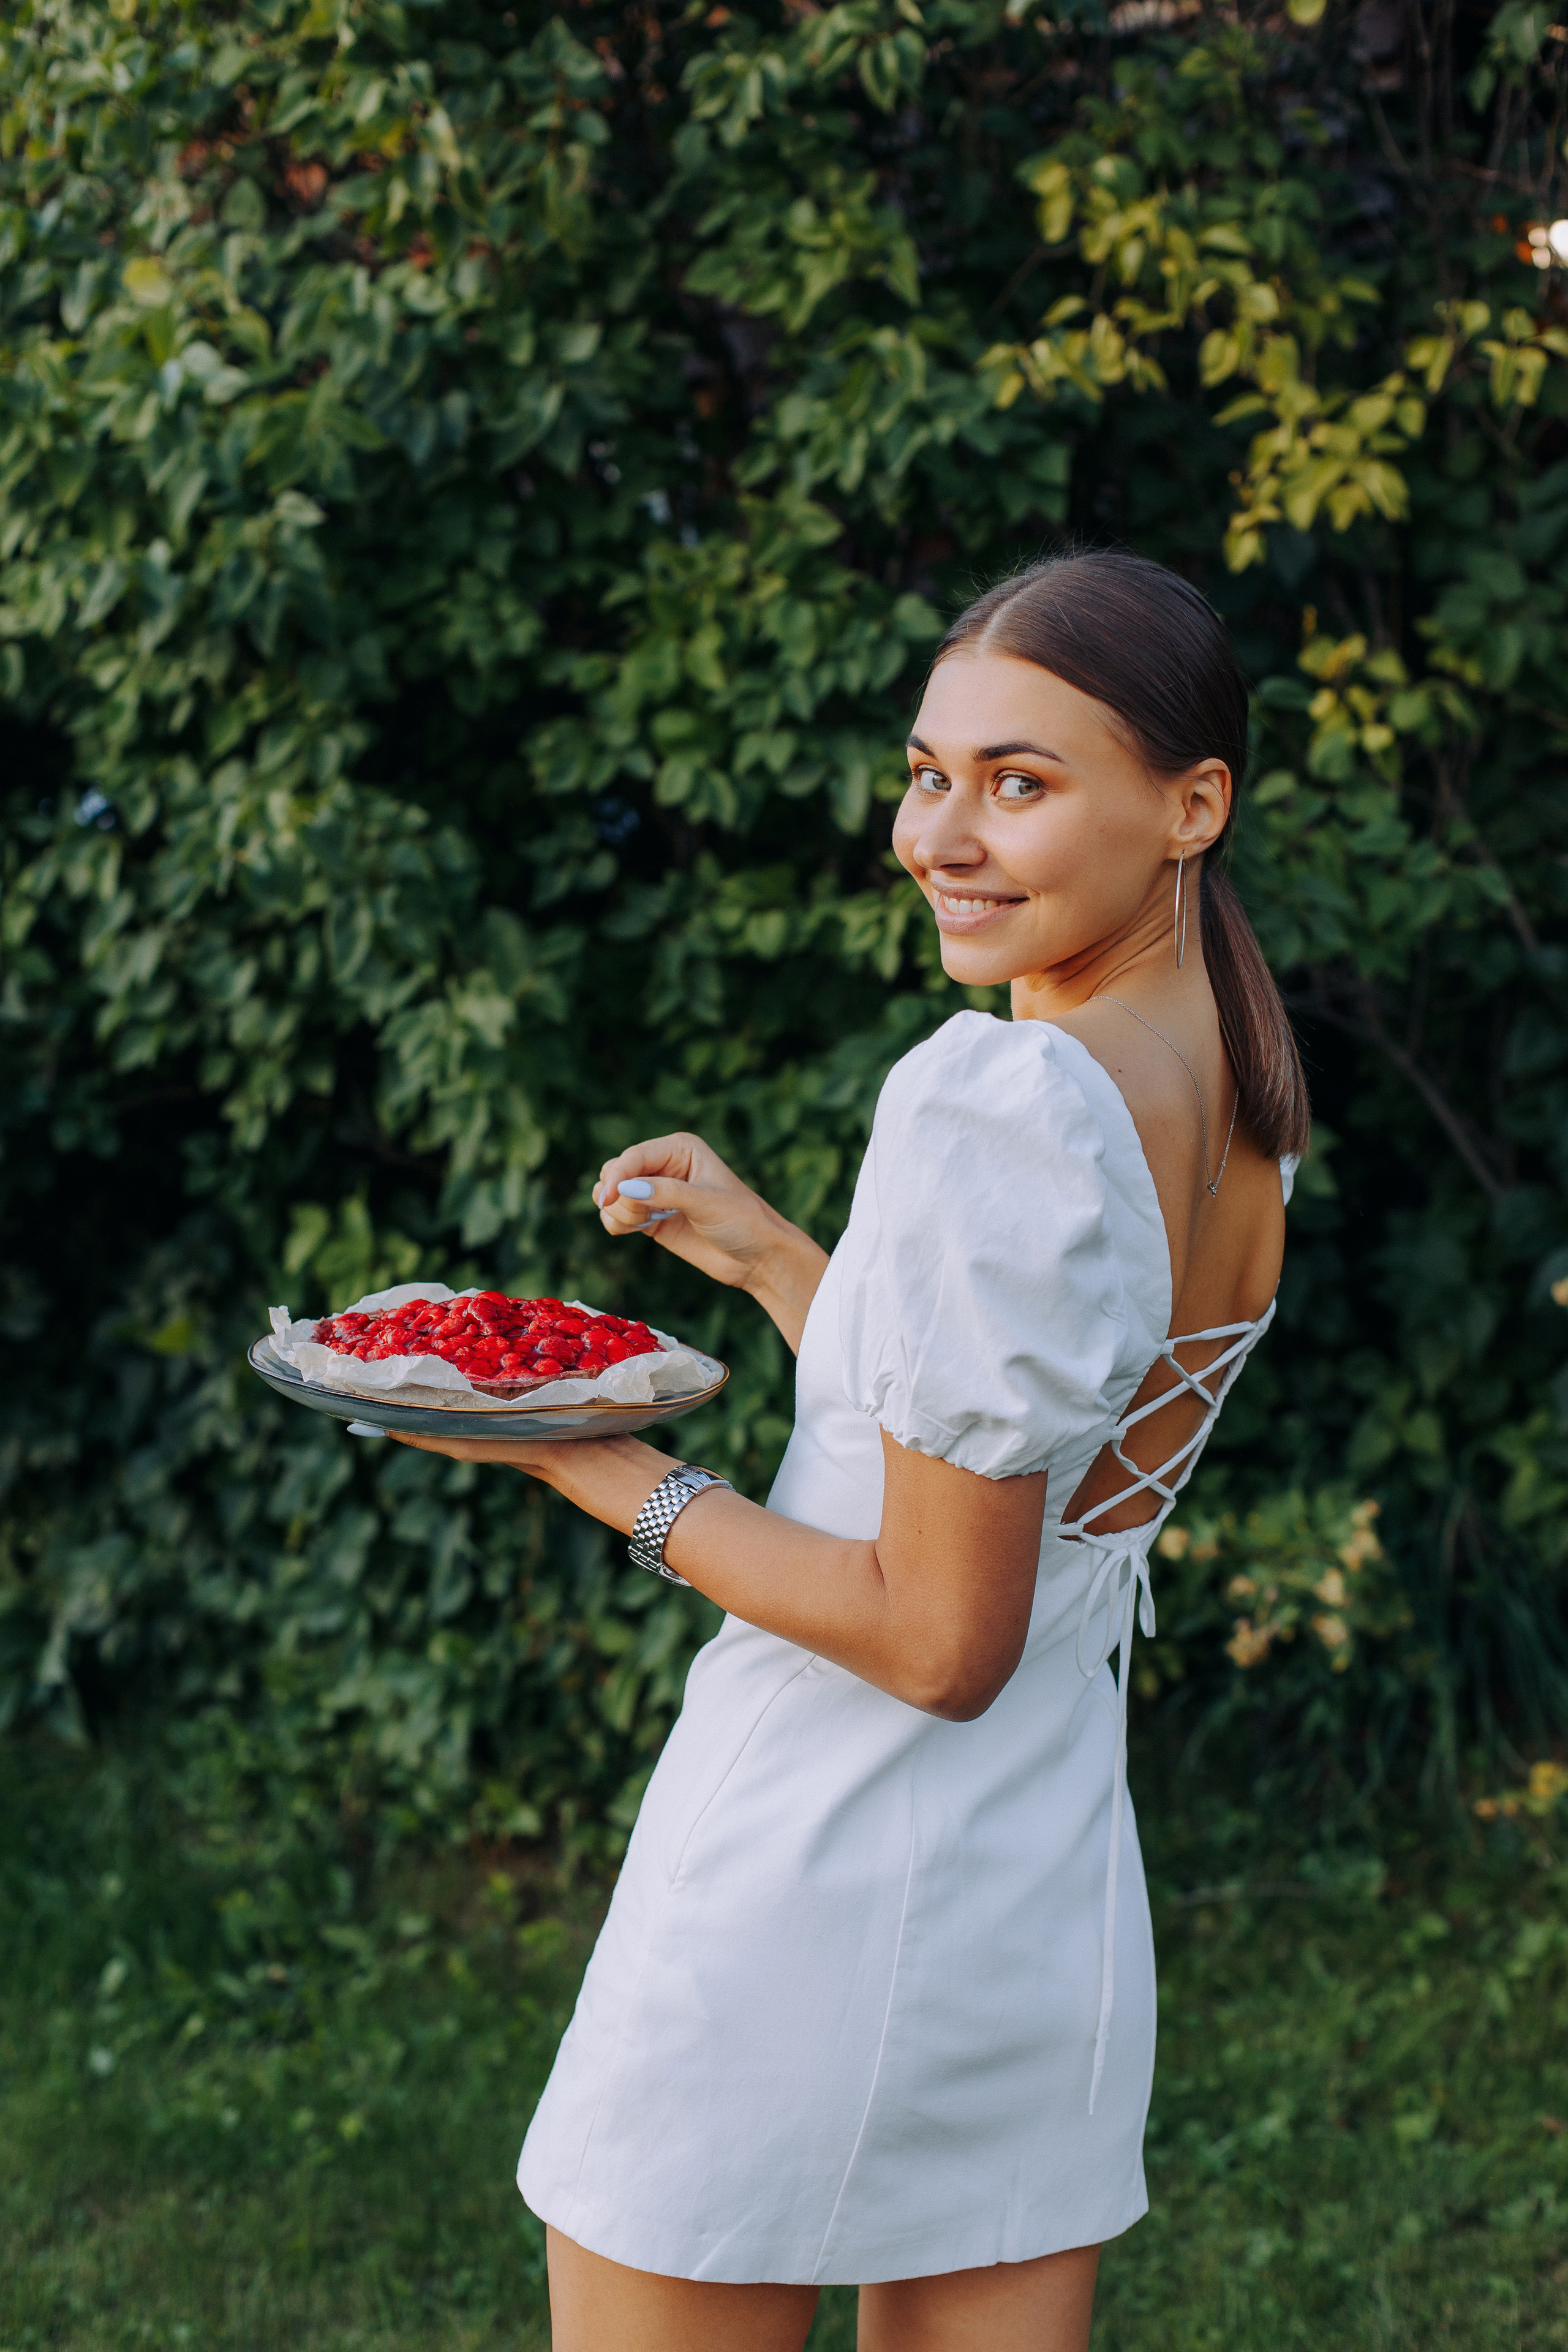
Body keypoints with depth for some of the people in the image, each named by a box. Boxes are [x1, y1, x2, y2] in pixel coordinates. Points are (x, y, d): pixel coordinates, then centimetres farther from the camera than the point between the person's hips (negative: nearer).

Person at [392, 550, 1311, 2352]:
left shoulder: (1000, 1102, -22)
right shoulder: (1245, 1103, 5)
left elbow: (942, 1641, -19)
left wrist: (596, 1472, -10)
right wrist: (767, 1256, 15)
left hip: (810, 1892, -8)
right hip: (1064, 1901, 8)